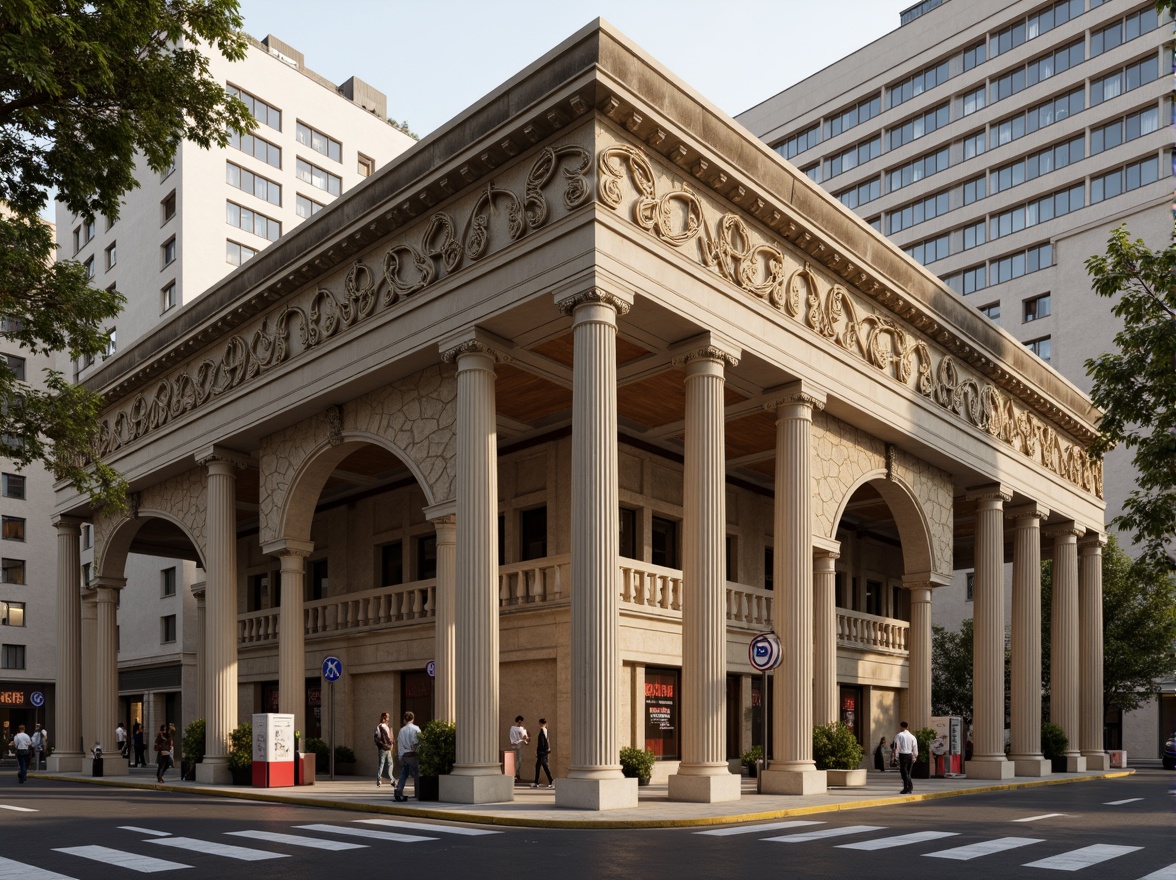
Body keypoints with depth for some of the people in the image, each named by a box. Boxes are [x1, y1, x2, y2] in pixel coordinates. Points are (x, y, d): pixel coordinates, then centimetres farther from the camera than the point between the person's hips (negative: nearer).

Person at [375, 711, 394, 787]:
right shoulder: (379, 727, -6)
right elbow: (377, 738, -12)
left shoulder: (388, 727, 16)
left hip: (388, 748, 7)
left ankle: (390, 779, 16)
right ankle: (378, 782, 0)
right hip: (382, 749, -7)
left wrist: (391, 744, 7)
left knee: (389, 764, 9)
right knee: (381, 764, -4)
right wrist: (383, 745, -16)